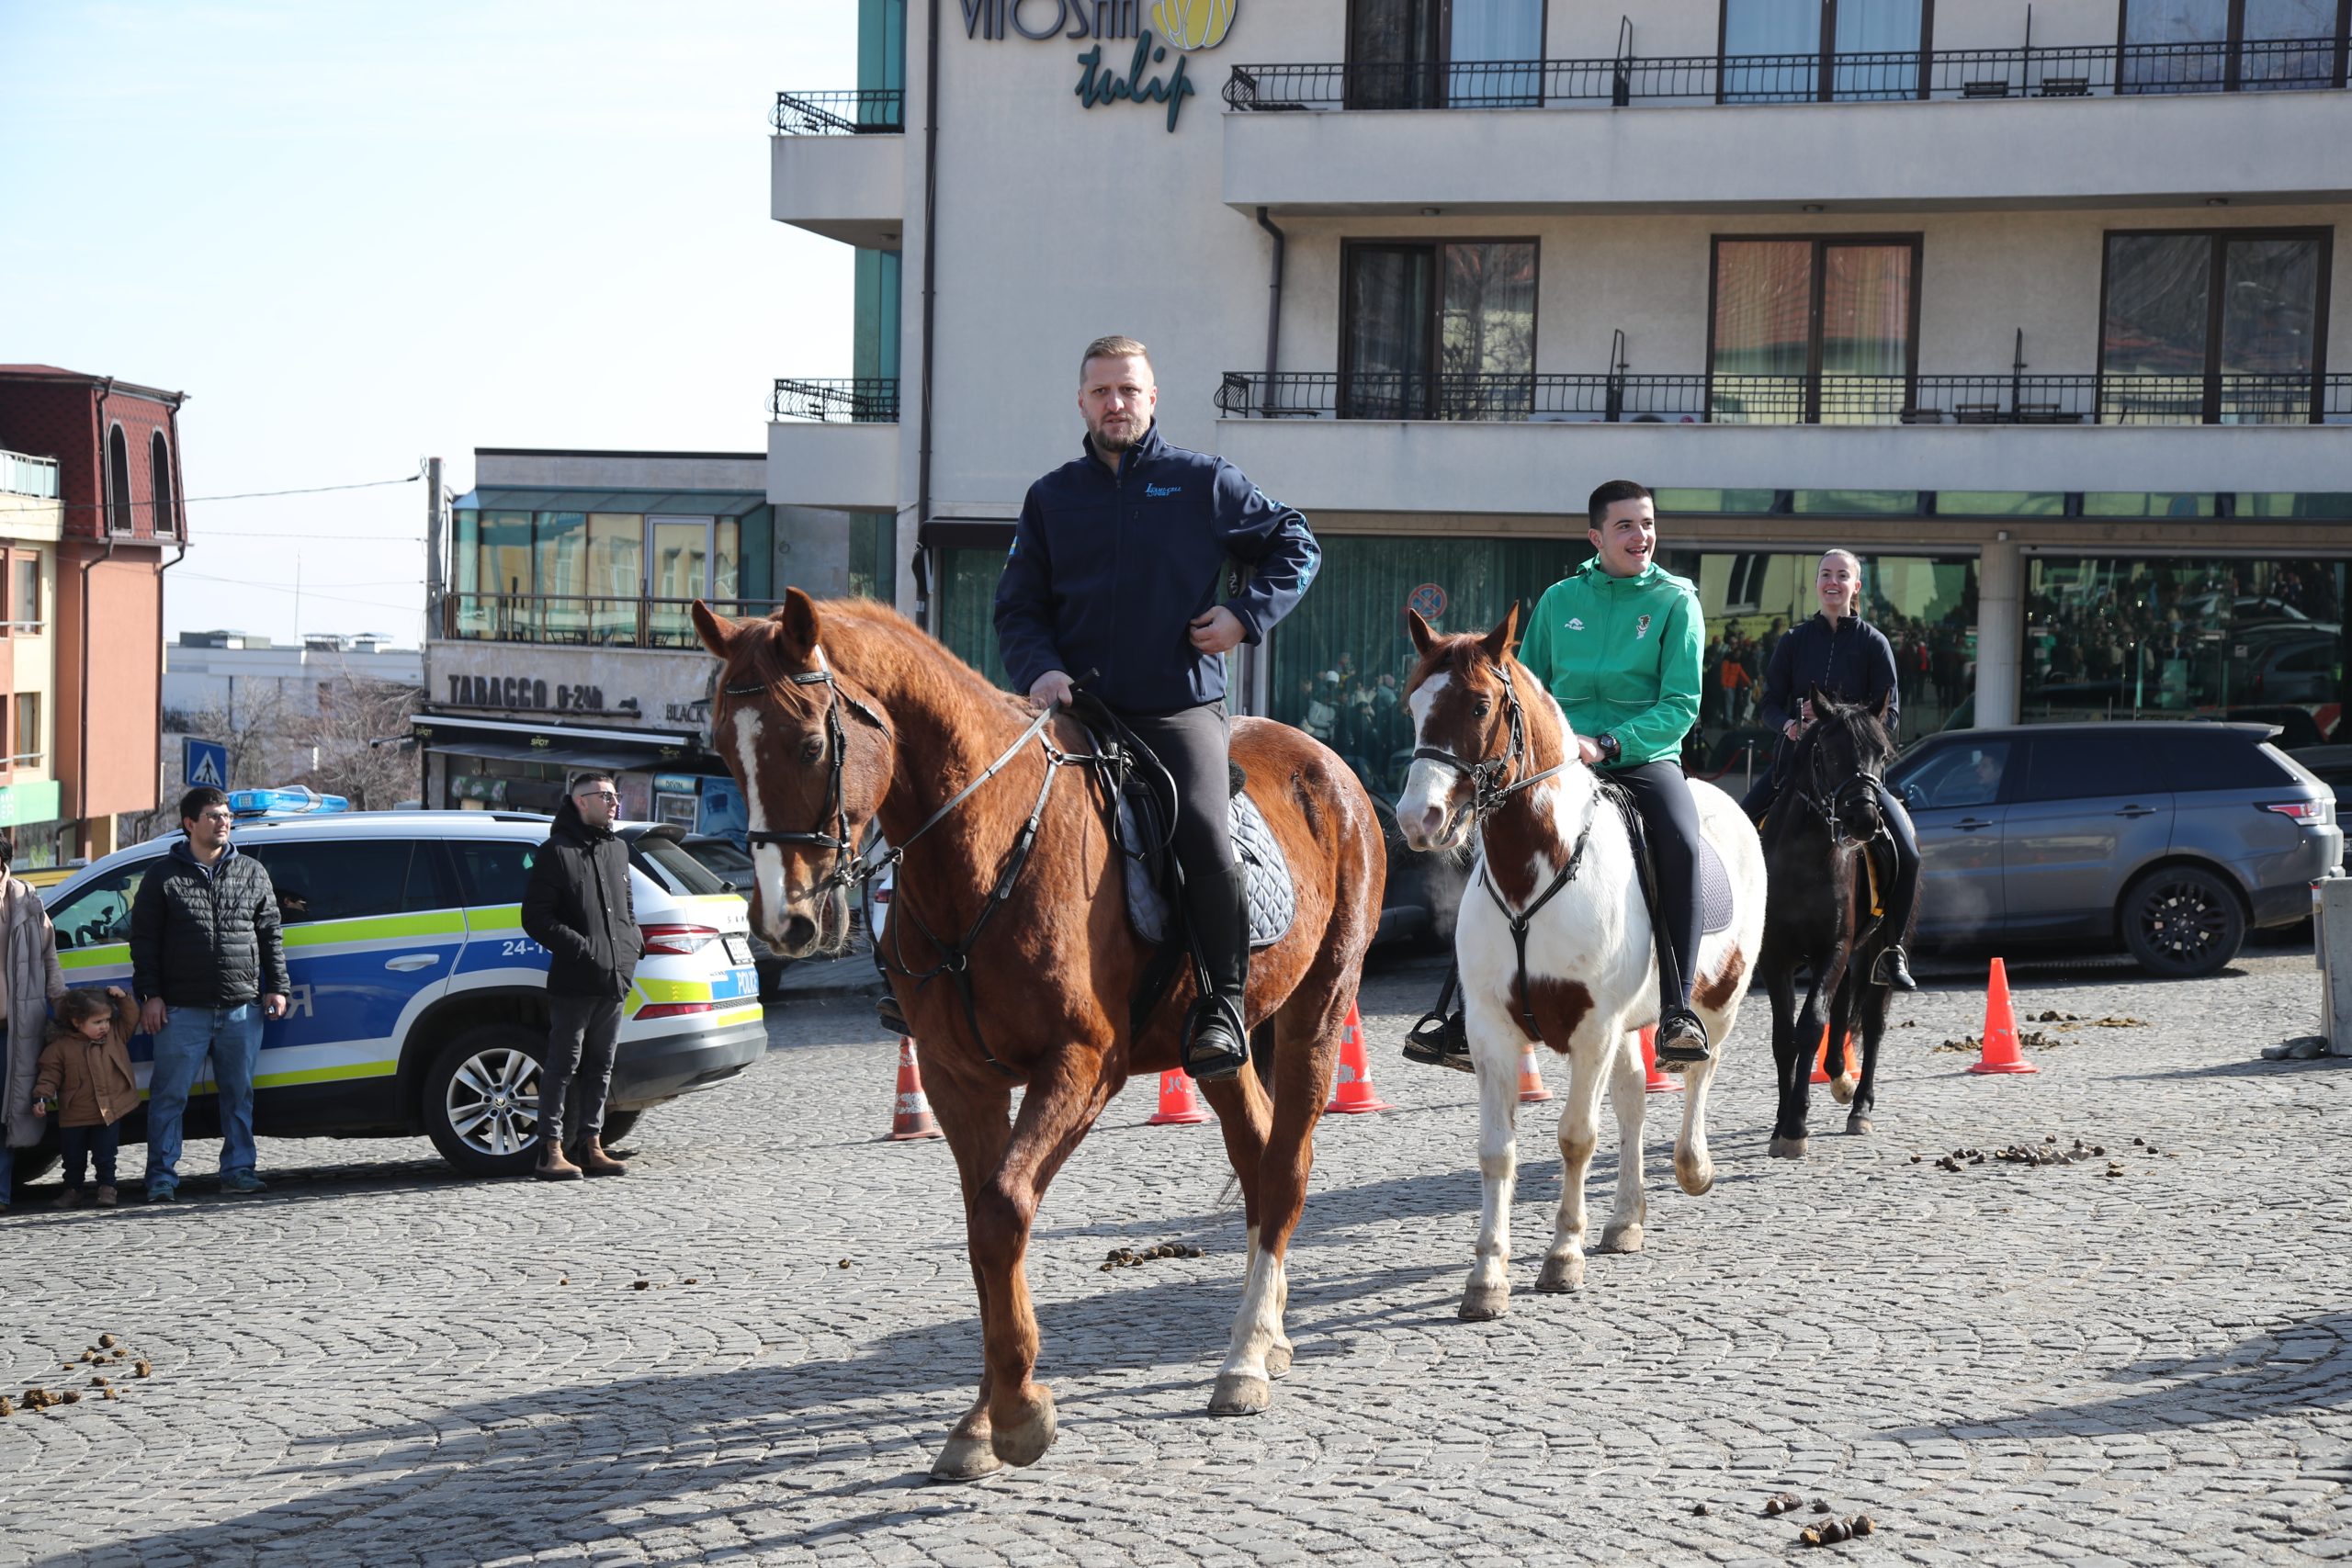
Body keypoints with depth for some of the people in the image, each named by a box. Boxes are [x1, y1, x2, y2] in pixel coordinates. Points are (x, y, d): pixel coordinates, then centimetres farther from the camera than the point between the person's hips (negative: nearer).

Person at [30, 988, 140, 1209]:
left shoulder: (115, 1035, 3)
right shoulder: (61, 1046, -7)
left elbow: (131, 1019, 9)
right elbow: (50, 1075, -5)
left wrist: (123, 998, -6)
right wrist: (41, 1097, -16)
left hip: (109, 1113, 1)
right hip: (74, 1117, -1)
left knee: (105, 1156, 1)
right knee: (74, 1158, 11)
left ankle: (107, 1188, 14)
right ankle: (74, 1189, 26)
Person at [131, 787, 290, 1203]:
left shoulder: (251, 873, 12)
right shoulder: (165, 876, 4)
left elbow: (270, 934, 14)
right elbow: (144, 939, 4)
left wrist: (277, 987, 7)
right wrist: (150, 995, -4)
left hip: (242, 1008, 3)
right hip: (183, 1010, -2)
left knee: (239, 1094, 7)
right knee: (169, 1094, -2)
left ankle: (238, 1169, 16)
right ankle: (162, 1176, 3)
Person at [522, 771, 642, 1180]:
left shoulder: (617, 850, 18)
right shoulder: (557, 851, -5)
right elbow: (535, 918, -10)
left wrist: (634, 943, 10)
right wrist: (580, 947, -17)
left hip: (614, 979, 7)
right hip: (573, 981, -7)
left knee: (600, 1067, 11)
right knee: (563, 1065, -5)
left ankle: (591, 1148, 16)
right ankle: (553, 1153, -4)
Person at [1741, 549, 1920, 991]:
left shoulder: (1873, 643, 2)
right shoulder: (1795, 641, 7)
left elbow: (1889, 716, -2)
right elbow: (1771, 704, 7)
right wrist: (1789, 724, -15)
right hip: (1795, 756, 2)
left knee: (1907, 854, -17)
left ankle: (1890, 953, -2)